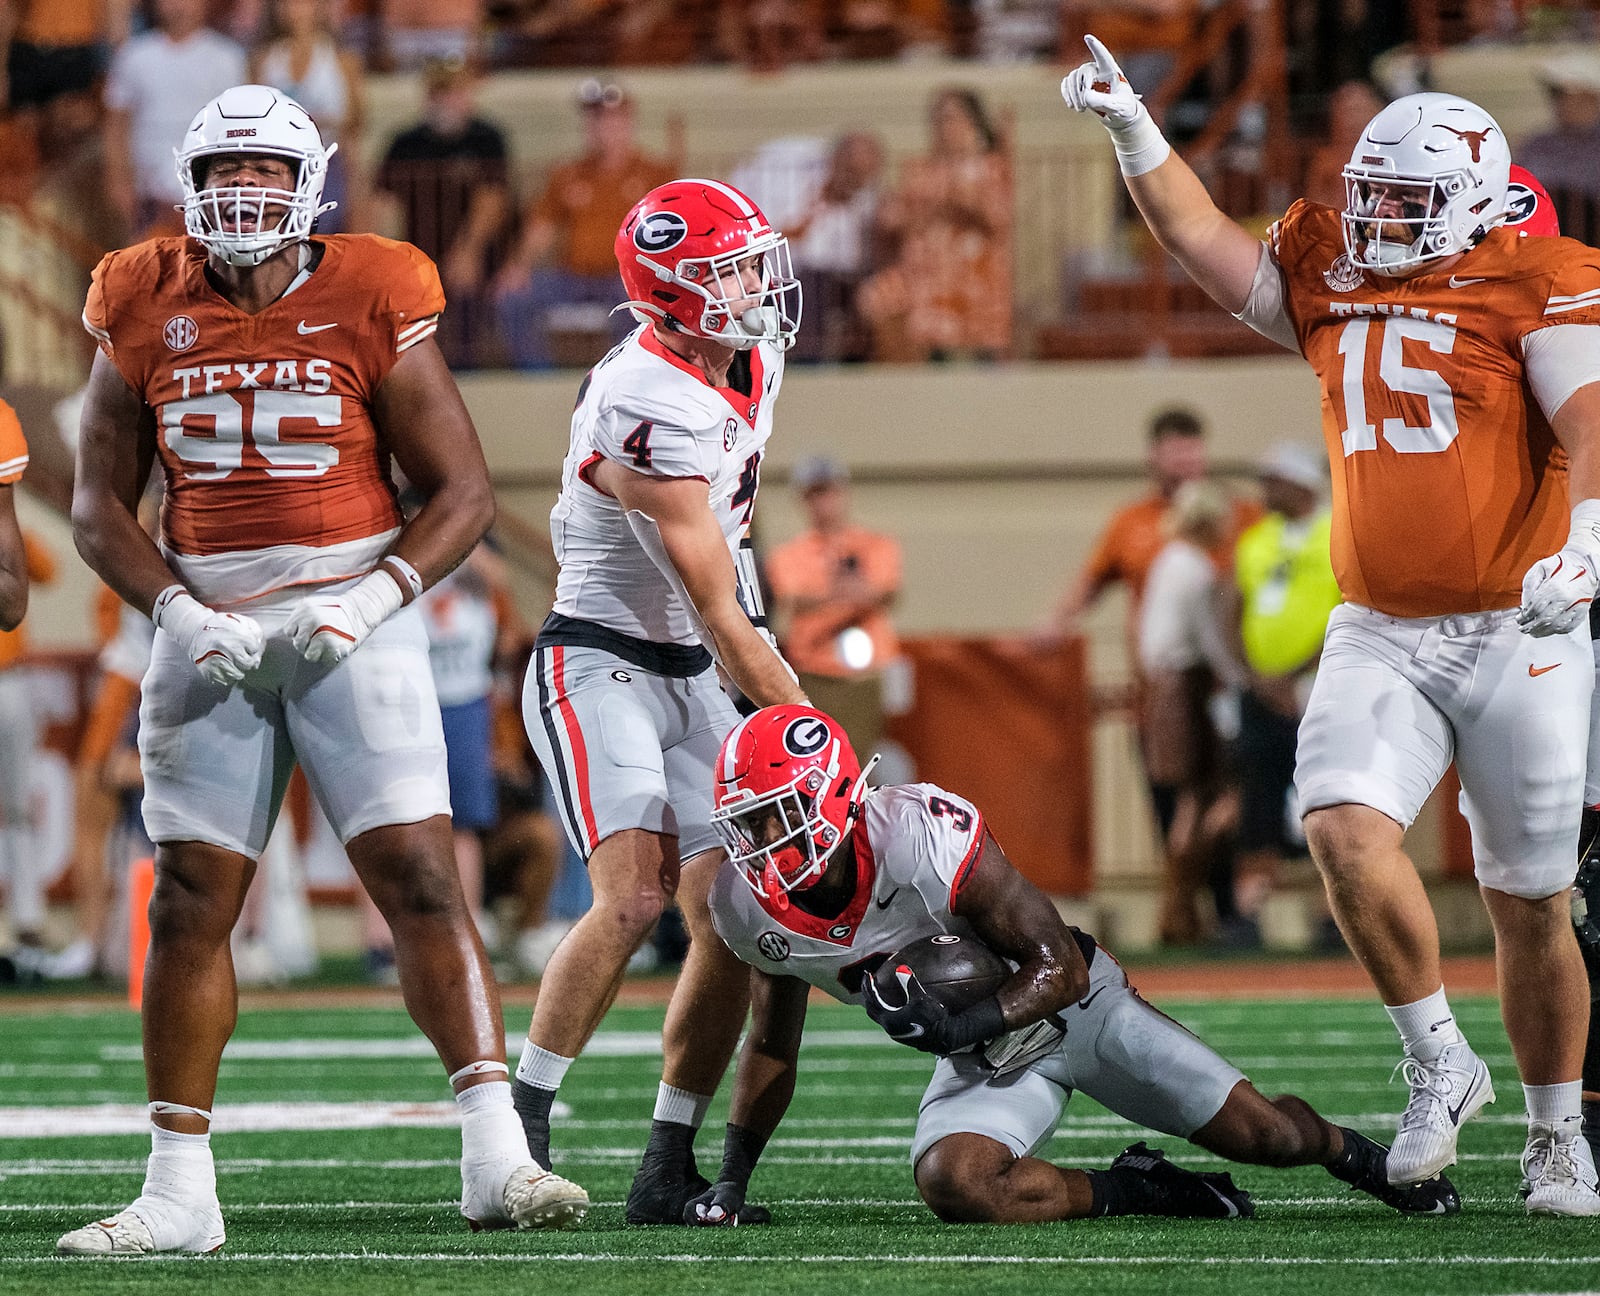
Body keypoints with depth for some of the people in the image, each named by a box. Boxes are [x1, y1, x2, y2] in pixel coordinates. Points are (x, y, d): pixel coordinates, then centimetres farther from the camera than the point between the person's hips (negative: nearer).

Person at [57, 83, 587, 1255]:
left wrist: (369, 603, -15)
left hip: (350, 617, -3)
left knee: (420, 877, -11)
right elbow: (100, 503, 8)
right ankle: (178, 1192, 8)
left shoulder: (371, 305, -4)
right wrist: (177, 612, -7)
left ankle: (495, 1157, -13)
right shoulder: (150, 313, 4)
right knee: (189, 903, 2)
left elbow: (463, 492, -1)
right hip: (208, 623, 3)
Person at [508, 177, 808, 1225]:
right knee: (635, 894, -25)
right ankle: (520, 1130, -18)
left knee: (732, 918, -1)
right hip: (600, 668, -9)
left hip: (693, 678, 9)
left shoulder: (752, 371, 4)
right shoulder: (652, 413, -24)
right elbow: (722, 616, -22)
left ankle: (668, 1171, 3)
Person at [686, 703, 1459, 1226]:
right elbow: (773, 1047, 5)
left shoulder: (924, 836, -33)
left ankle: (1346, 1150, 36)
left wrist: (957, 1028, -39)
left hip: (1074, 1005, -4)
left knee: (1262, 1133, 0)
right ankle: (1135, 1191, -8)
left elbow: (1058, 965, -25)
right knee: (952, 1184, -29)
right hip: (982, 1059, 4)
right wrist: (731, 1182, 0)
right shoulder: (753, 909, -15)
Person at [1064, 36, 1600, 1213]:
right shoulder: (1328, 282, 11)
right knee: (1347, 827, -21)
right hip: (1380, 637, 4)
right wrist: (1132, 130, -5)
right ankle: (1439, 1062, -4)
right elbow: (1204, 239, 8)